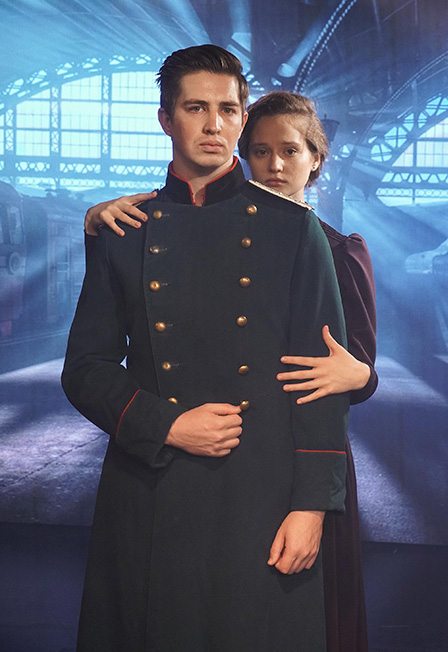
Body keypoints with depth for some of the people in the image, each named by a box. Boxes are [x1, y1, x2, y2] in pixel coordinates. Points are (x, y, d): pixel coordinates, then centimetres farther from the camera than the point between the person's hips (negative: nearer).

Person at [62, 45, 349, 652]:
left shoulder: (292, 228, 3)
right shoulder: (124, 233, 7)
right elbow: (85, 369, 7)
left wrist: (311, 505, -8)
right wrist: (165, 426, -9)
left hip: (263, 502, -1)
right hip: (149, 503, 2)